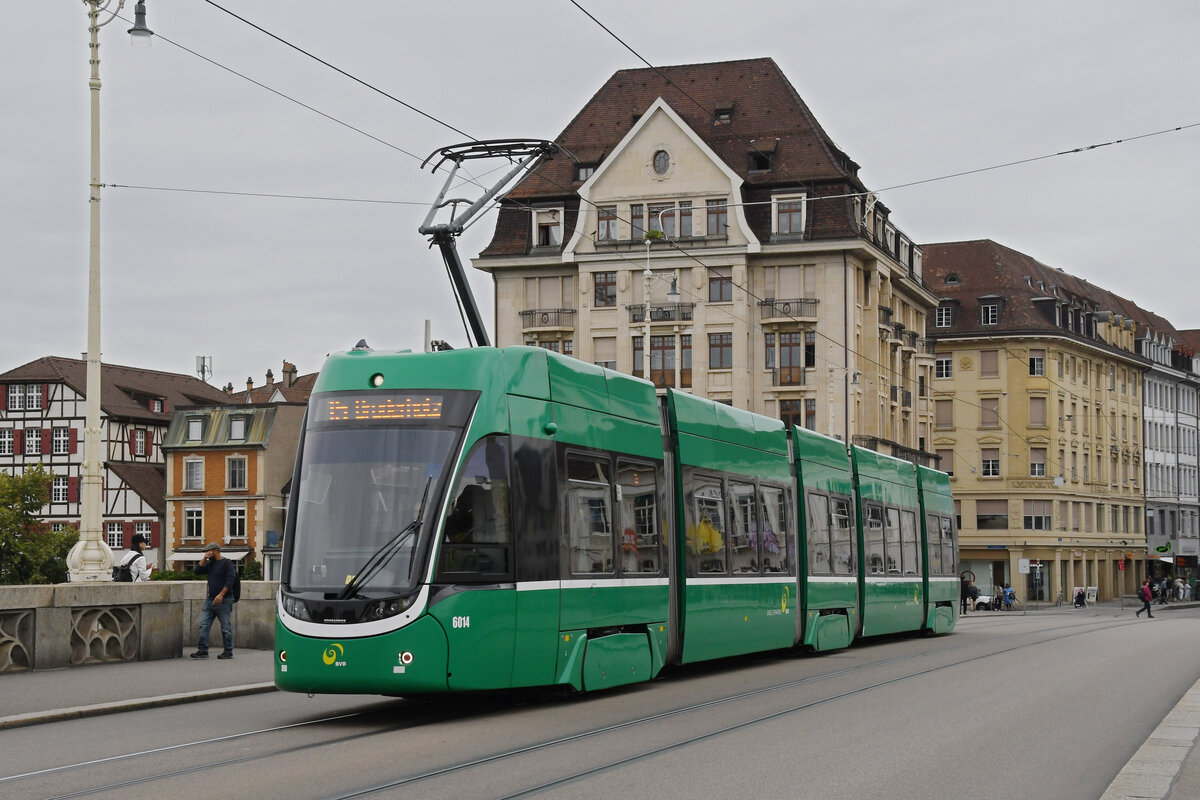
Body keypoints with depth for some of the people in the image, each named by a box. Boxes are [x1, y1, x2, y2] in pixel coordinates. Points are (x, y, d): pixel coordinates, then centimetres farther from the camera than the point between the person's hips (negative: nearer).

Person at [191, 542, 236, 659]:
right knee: (204, 625, -1)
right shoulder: (210, 564, 16)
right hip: (210, 599, 8)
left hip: (224, 600, -8)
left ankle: (228, 652, 6)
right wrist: (204, 559, 2)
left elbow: (229, 581, -15)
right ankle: (202, 650, 0)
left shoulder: (227, 563, -7)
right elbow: (197, 571, 11)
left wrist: (221, 595, -23)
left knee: (226, 627, -1)